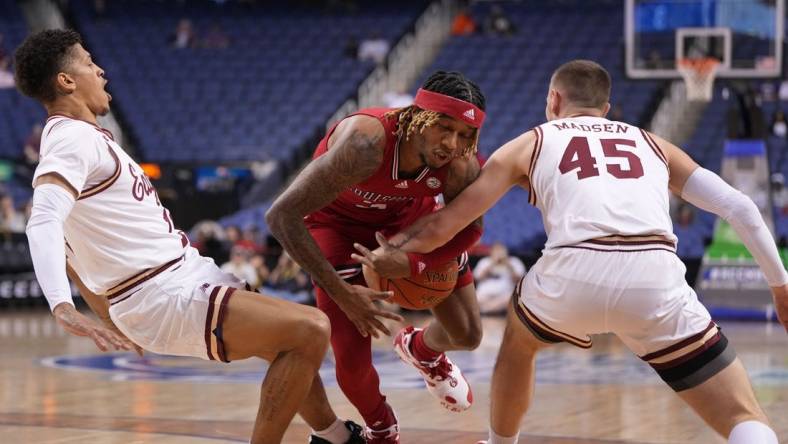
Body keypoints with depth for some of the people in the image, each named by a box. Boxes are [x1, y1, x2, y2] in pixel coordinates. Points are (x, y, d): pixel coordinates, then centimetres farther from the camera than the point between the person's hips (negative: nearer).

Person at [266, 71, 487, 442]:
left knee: (467, 335, 1)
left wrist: (412, 265, -26)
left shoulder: (462, 168, -29)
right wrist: (341, 292, -39)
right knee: (353, 361, -12)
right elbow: (281, 216, -41)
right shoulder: (366, 142, -42)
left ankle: (423, 350, 39)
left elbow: (469, 228, -9)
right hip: (337, 221, -3)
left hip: (404, 214, 4)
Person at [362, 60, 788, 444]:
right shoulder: (650, 143, 31)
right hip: (656, 281, 0)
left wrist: (379, 253, 39)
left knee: (518, 340, 36)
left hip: (574, 277, 0)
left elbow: (443, 226, 23)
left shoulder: (530, 144, 26)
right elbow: (739, 207, 23)